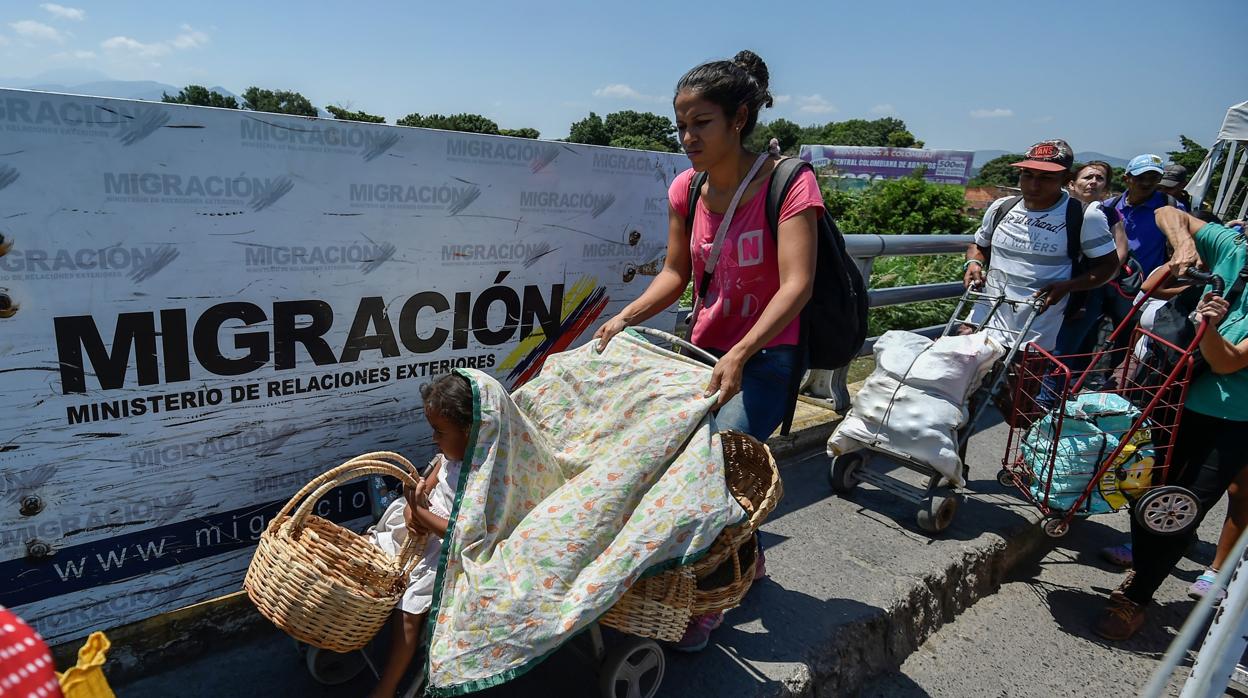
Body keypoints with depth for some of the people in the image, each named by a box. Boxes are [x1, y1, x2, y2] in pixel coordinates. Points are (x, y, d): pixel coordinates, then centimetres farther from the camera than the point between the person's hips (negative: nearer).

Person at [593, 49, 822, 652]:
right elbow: (675, 274, 7)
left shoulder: (789, 183, -16)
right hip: (707, 348, 6)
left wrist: (739, 354, -37)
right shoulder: (686, 190, 2)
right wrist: (626, 318, -10)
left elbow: (796, 285, -25)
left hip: (767, 355, -6)